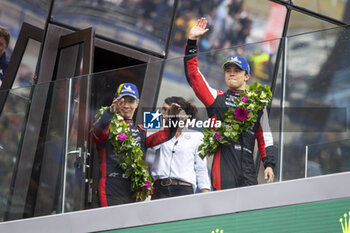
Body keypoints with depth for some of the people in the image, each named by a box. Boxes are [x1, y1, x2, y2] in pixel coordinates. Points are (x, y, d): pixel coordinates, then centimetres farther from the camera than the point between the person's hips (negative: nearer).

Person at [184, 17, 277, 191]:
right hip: (223, 168, -2)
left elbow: (265, 138, 18)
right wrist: (192, 41, 3)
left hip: (248, 172, 2)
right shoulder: (217, 98, 17)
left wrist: (269, 165, 4)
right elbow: (193, 75, 9)